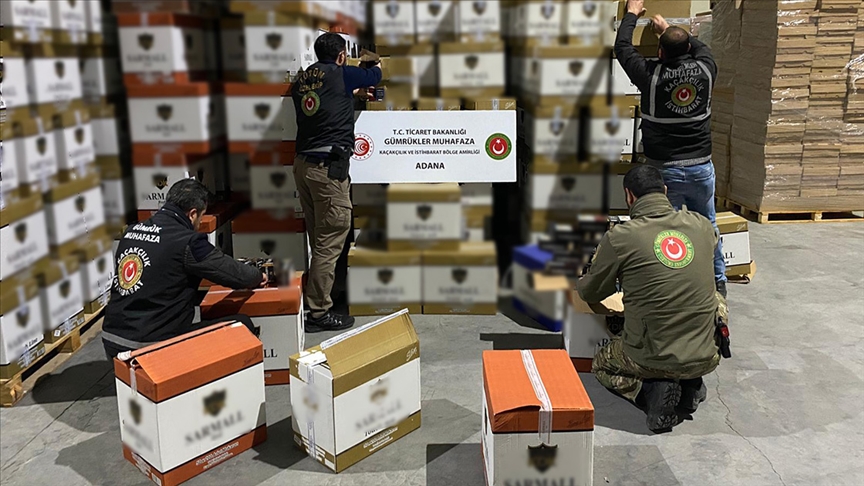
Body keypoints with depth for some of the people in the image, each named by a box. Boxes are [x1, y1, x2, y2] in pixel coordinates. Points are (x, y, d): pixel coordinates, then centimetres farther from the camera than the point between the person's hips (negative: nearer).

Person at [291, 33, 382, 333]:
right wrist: (375, 66, 38)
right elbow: (374, 76, 15)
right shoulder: (340, 74, -4)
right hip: (328, 166, -8)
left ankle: (313, 300, 19)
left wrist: (354, 92, 41)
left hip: (303, 163, 8)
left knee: (319, 239, 13)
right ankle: (319, 313, 1)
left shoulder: (302, 80, 13)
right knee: (330, 242, -3)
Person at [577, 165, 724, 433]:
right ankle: (691, 384, 15)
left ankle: (652, 390, -1)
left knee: (601, 364, 31)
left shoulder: (619, 237, -11)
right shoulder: (701, 225, -1)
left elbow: (590, 293, 3)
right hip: (705, 358, 3)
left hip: (652, 359, -2)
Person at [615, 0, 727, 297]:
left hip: (664, 170, -4)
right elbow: (701, 48, 24)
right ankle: (718, 283, 30)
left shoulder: (652, 75, -11)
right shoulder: (704, 71, -2)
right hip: (702, 168, 4)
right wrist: (669, 30, 34)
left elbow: (622, 48, 5)